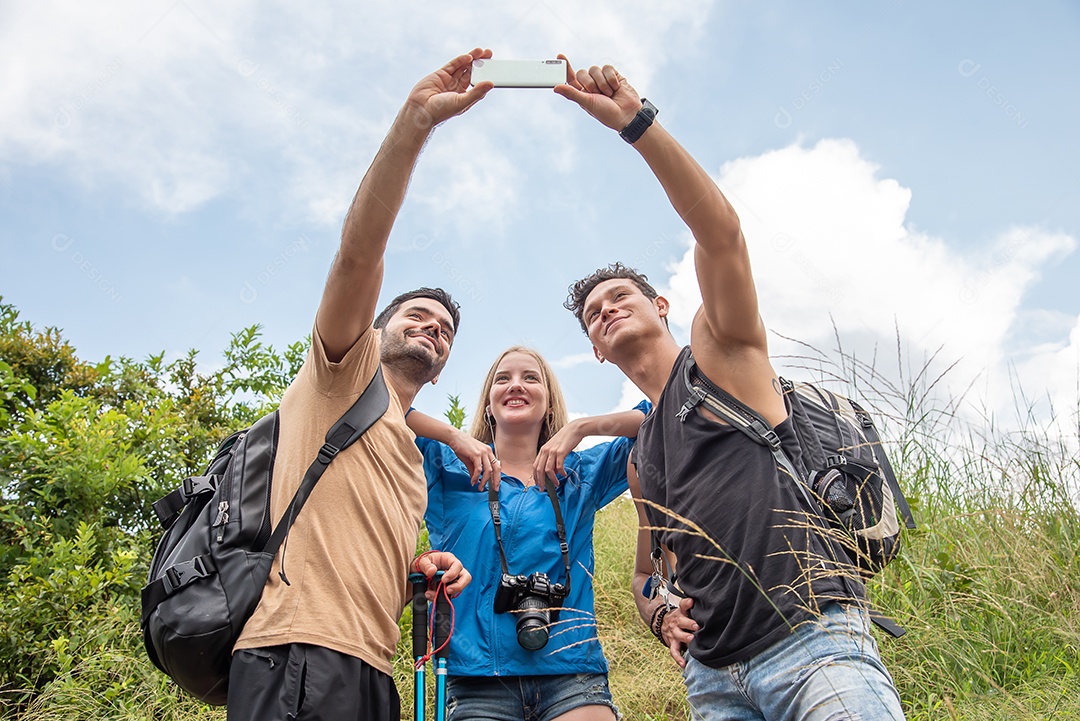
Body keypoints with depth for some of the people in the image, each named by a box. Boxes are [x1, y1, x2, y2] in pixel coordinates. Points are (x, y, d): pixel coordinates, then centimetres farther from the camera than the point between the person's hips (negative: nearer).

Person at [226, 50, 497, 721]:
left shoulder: (410, 456, 28)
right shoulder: (346, 371, 7)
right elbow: (357, 255, -11)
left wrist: (423, 571, 11)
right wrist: (415, 121, -18)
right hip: (302, 657, -9)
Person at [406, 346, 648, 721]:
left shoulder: (580, 474, 13)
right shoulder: (449, 470, 10)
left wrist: (580, 428, -5)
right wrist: (454, 436, -9)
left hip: (569, 668, 1)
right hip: (479, 673, 0)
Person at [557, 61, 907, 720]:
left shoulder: (720, 351, 5)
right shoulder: (640, 456, 21)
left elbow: (720, 230, -13)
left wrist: (637, 122, -18)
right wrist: (658, 609, 8)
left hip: (811, 642, -6)